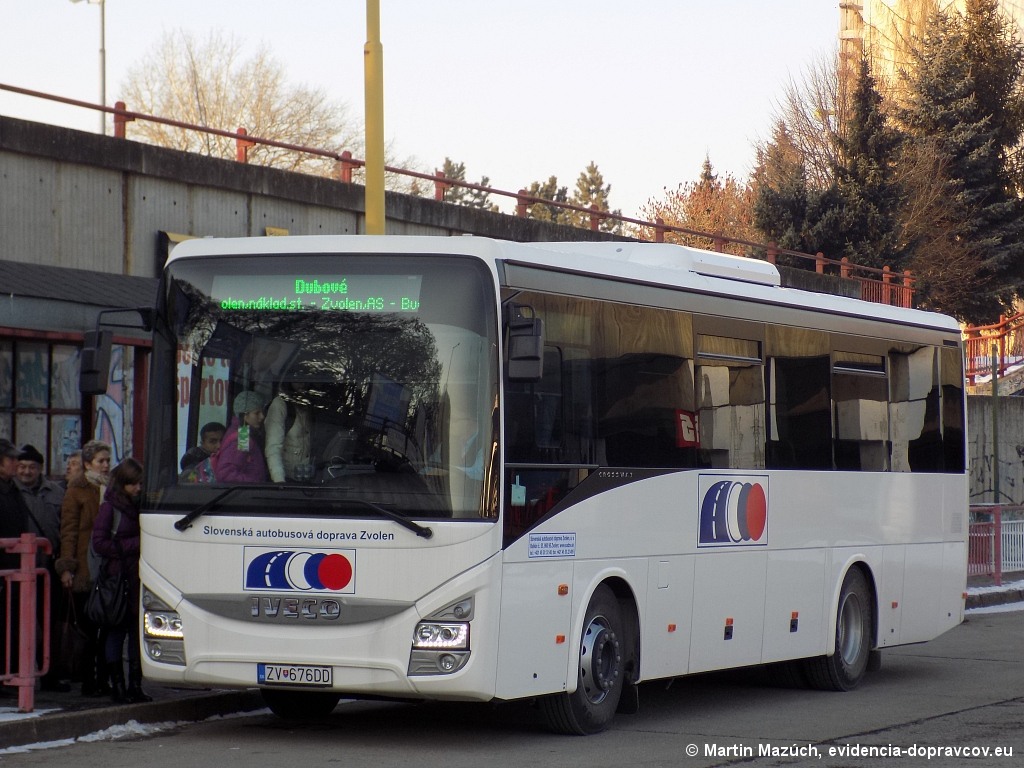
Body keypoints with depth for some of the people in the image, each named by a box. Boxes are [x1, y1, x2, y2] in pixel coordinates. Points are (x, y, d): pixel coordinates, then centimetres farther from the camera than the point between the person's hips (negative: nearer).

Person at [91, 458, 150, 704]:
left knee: (137, 631, 5)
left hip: (138, 578, 5)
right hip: (118, 578, -5)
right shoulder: (110, 507, -2)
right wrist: (133, 545, -11)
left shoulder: (140, 506, 14)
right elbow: (99, 543, -8)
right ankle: (117, 686, 3)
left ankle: (135, 686, 10)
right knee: (117, 632, -2)